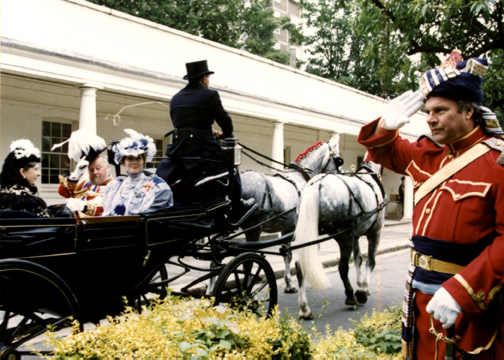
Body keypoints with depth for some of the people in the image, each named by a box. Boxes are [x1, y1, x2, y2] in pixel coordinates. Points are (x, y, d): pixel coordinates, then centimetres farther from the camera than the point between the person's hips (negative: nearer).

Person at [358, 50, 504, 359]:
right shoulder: (430, 154, 7)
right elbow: (385, 151, 23)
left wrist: (461, 292, -27)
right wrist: (387, 125, -1)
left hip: (467, 302, -6)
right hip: (421, 296, 7)